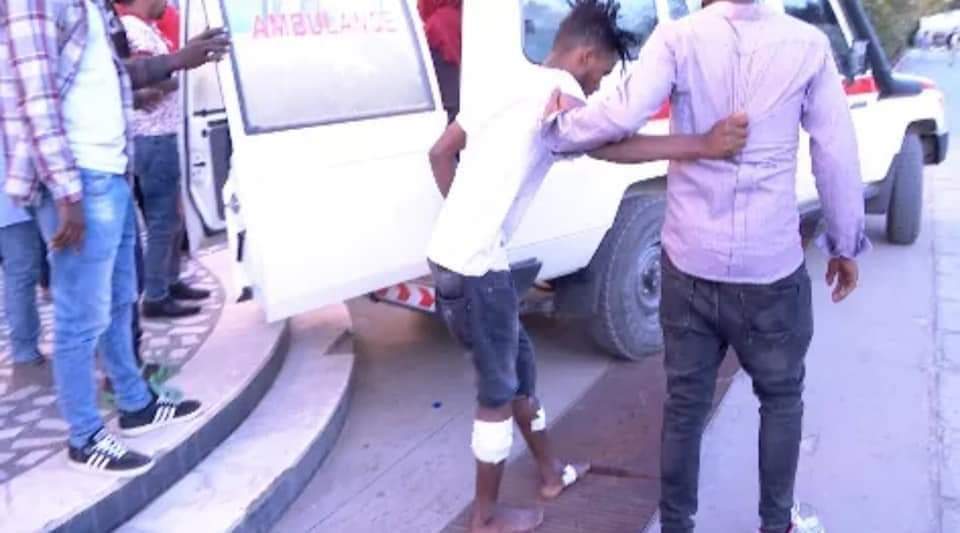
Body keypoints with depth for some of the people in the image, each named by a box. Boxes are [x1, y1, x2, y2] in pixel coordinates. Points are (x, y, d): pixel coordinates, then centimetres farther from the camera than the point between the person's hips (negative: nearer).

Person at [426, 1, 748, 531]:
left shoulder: (513, 83, 17)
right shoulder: (557, 88, -11)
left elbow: (441, 153, 20)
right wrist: (701, 145, -38)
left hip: (452, 253, 9)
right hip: (475, 265, -9)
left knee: (519, 365, 23)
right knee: (499, 389, 7)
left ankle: (550, 470, 40)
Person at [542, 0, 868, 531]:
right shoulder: (807, 44, -2)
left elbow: (623, 115, -21)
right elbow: (837, 154, 1)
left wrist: (559, 130, -2)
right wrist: (845, 244, 12)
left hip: (689, 264, 0)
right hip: (772, 267, 0)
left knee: (684, 402, 14)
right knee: (781, 398, 21)